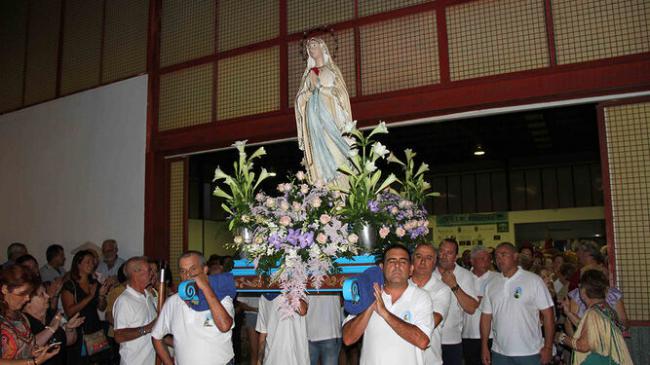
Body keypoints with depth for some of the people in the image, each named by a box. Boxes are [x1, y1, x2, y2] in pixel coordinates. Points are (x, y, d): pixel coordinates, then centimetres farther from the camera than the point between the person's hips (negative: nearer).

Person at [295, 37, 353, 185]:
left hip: (331, 113, -2)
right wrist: (310, 88, 0)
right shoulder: (308, 72, 20)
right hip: (314, 115, 2)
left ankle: (342, 182, -13)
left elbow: (340, 92, 3)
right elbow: (301, 98, 15)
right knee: (318, 148, -7)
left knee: (334, 146, -13)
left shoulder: (331, 69, 14)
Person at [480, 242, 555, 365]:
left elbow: (548, 314, -6)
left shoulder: (534, 280, -6)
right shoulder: (491, 285, 5)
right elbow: (486, 316, 7)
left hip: (530, 353, -3)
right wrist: (484, 347, 4)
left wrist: (548, 347, -9)